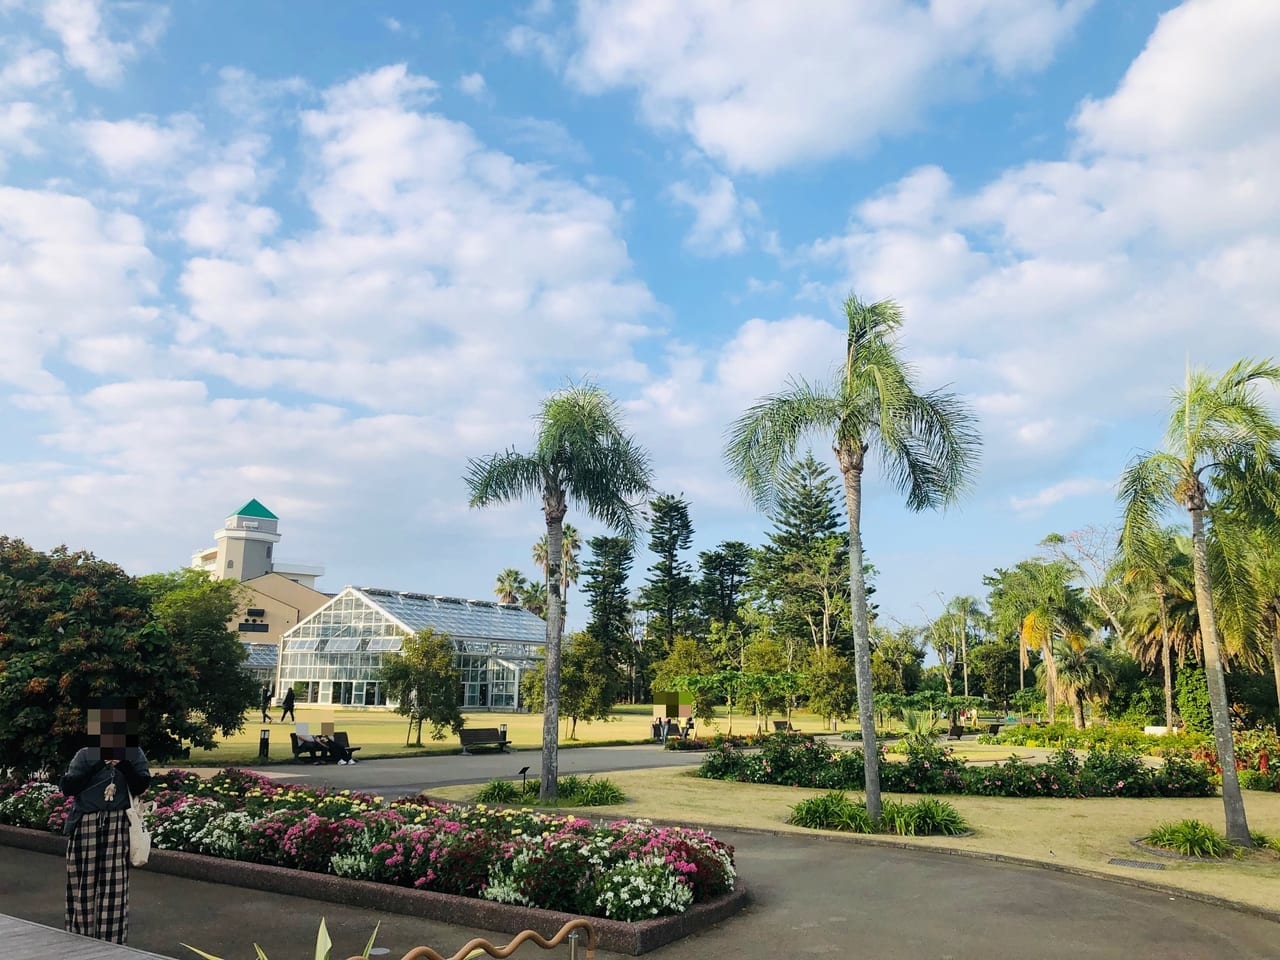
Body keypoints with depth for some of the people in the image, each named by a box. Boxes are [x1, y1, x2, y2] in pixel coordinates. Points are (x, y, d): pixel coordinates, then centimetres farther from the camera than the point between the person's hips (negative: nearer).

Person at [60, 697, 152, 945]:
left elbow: (140, 787, -6)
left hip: (118, 827, 0)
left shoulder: (135, 754, 3)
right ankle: (80, 941, 18)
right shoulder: (85, 755, 1)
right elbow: (67, 787, -9)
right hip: (86, 825, 0)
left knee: (114, 887, 1)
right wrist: (97, 766, -18)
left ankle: (112, 944, 8)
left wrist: (123, 762, -18)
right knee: (84, 884, 5)